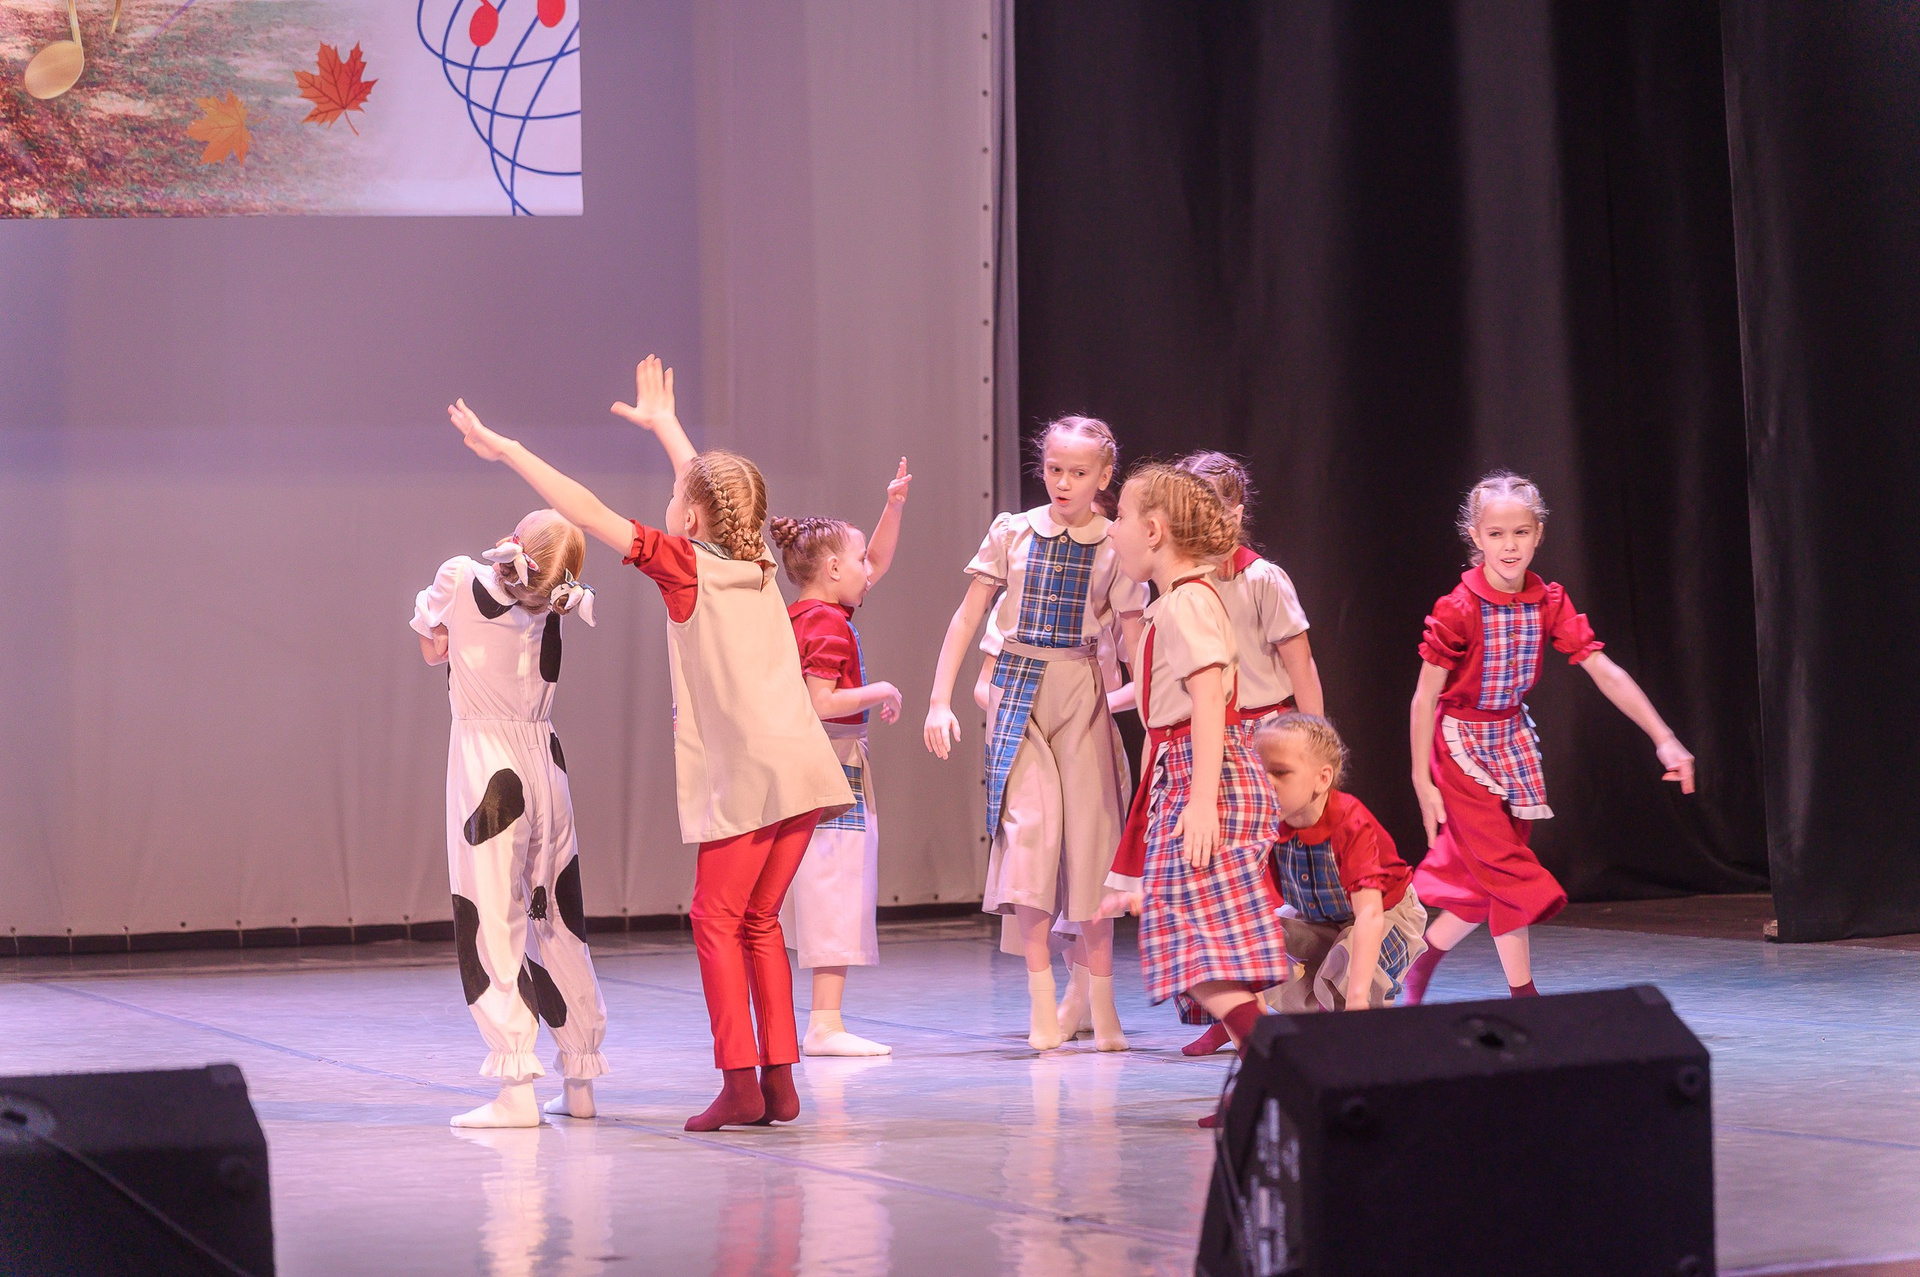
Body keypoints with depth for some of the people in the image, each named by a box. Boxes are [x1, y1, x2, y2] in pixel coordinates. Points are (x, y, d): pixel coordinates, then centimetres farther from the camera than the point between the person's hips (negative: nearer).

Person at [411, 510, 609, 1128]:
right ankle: (579, 1082, 17)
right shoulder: (557, 607, 0)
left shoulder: (460, 578, -9)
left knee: (491, 923, -5)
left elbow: (433, 648, 9)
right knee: (559, 923, 12)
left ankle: (517, 1088, -12)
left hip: (483, 760, -4)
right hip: (544, 760, 4)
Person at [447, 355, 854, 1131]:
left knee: (718, 921, -1)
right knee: (758, 923, 13)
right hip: (806, 767, 7)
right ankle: (780, 1082, 10)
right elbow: (712, 487, 35)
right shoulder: (756, 565, 15)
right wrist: (663, 423, 49)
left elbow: (589, 512, -4)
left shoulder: (686, 565, -3)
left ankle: (740, 1083, -9)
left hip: (749, 775, -7)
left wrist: (506, 450, 2)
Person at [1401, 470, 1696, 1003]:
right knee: (1505, 870, -10)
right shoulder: (1458, 609, -19)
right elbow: (1426, 696, -14)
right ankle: (1523, 997, -4)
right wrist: (1422, 781, -14)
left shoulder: (1549, 604, -5)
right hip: (1461, 744, -6)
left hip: (1512, 738, 6)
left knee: (1484, 881, 10)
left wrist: (1664, 739, -16)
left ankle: (1417, 968, 27)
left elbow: (1605, 672, -9)